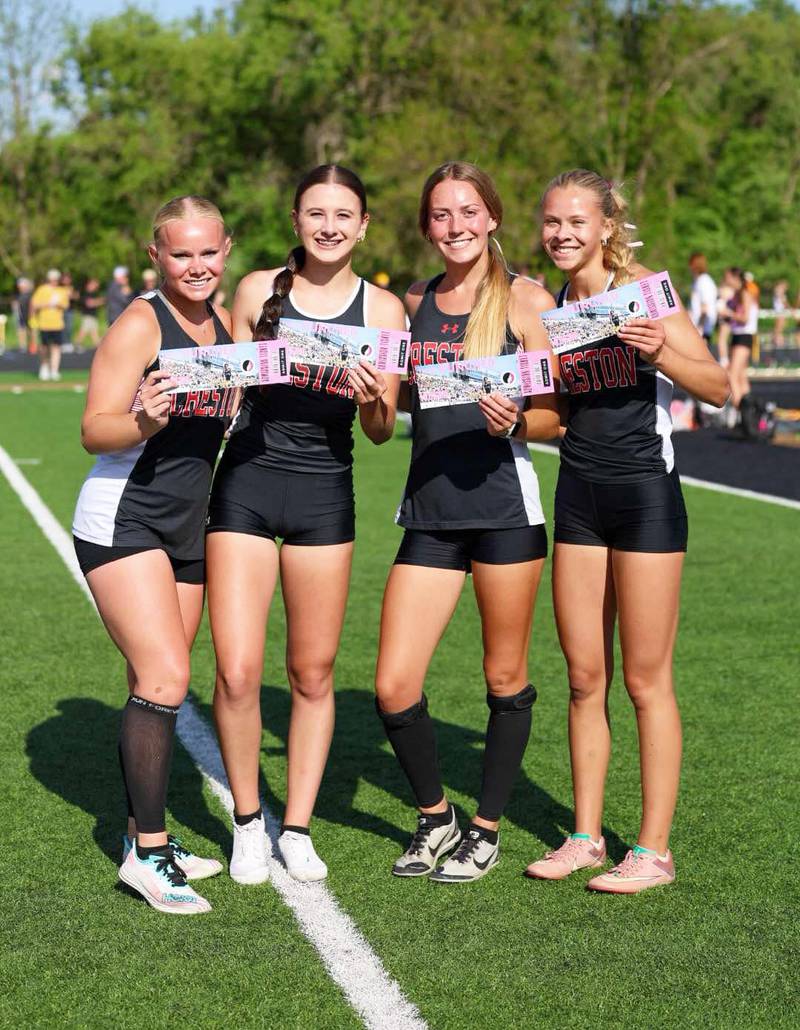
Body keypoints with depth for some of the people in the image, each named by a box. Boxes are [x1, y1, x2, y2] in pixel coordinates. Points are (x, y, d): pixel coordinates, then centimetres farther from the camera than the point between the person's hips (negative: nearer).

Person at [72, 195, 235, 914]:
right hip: (123, 521, -7)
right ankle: (147, 854, -7)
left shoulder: (226, 326, 11)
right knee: (164, 678, -15)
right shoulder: (140, 324, -10)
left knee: (155, 684, 9)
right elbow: (94, 430, -14)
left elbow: (229, 417, 23)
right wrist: (144, 422, -35)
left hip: (187, 526, 7)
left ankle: (146, 836, 18)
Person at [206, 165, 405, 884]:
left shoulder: (383, 309, 4)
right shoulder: (258, 290, 5)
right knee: (238, 672, -7)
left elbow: (381, 431, 2)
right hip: (247, 482, 0)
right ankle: (247, 822, 14)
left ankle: (297, 829, 21)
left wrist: (374, 401, -19)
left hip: (324, 490, 0)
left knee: (313, 674, 6)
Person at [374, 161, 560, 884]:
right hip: (430, 513, 4)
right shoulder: (413, 304, 13)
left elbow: (554, 416, -5)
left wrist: (513, 421, -25)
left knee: (505, 679, 8)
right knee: (394, 689, -1)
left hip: (503, 505, -4)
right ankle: (435, 817, 23)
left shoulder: (526, 301, -2)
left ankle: (486, 829, 25)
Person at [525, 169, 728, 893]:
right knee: (585, 678, 10)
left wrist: (662, 352, -28)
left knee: (646, 679, -1)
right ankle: (586, 837, 20)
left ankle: (654, 850, 8)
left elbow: (719, 389, -11)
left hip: (645, 494, -5)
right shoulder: (547, 307, 8)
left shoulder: (640, 292, -8)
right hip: (578, 498, 6)